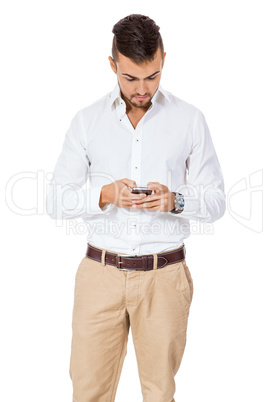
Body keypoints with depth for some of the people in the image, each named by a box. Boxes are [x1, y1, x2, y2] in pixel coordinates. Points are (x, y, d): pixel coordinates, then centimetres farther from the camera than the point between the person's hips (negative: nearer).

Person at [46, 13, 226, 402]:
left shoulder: (190, 119, 1)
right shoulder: (87, 121, 3)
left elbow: (216, 199, 3)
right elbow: (56, 200, 2)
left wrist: (175, 200, -17)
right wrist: (105, 195, -17)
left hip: (164, 276, 0)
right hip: (101, 272, 1)